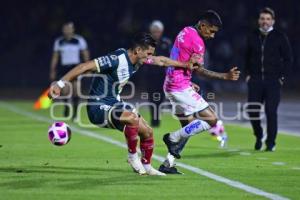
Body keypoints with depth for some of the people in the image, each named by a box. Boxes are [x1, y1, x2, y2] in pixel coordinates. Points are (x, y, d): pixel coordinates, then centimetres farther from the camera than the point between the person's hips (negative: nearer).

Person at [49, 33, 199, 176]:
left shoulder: (136, 59, 2)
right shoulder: (116, 60, -25)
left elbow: (160, 60, 21)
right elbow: (84, 67, -29)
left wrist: (185, 65, 28)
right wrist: (60, 84, -35)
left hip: (115, 104, 10)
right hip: (99, 108, -10)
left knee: (147, 132, 10)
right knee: (133, 118, -34)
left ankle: (146, 167, 34)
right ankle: (133, 156, -11)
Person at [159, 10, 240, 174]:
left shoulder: (185, 32, 13)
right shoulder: (197, 42, -15)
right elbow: (199, 71, -15)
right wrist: (225, 76, -16)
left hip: (171, 86, 10)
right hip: (181, 88, -10)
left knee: (189, 126, 14)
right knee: (211, 119, -9)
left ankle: (168, 164, 10)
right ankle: (173, 138, -6)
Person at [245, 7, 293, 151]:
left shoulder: (280, 37, 0)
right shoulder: (252, 37, 9)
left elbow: (288, 59, 3)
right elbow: (247, 57, 20)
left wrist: (281, 76, -4)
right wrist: (248, 74, 10)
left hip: (273, 81, -3)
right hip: (255, 80, 3)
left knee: (271, 111, -8)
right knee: (252, 110, -1)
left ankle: (271, 143, 0)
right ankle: (259, 136, 23)